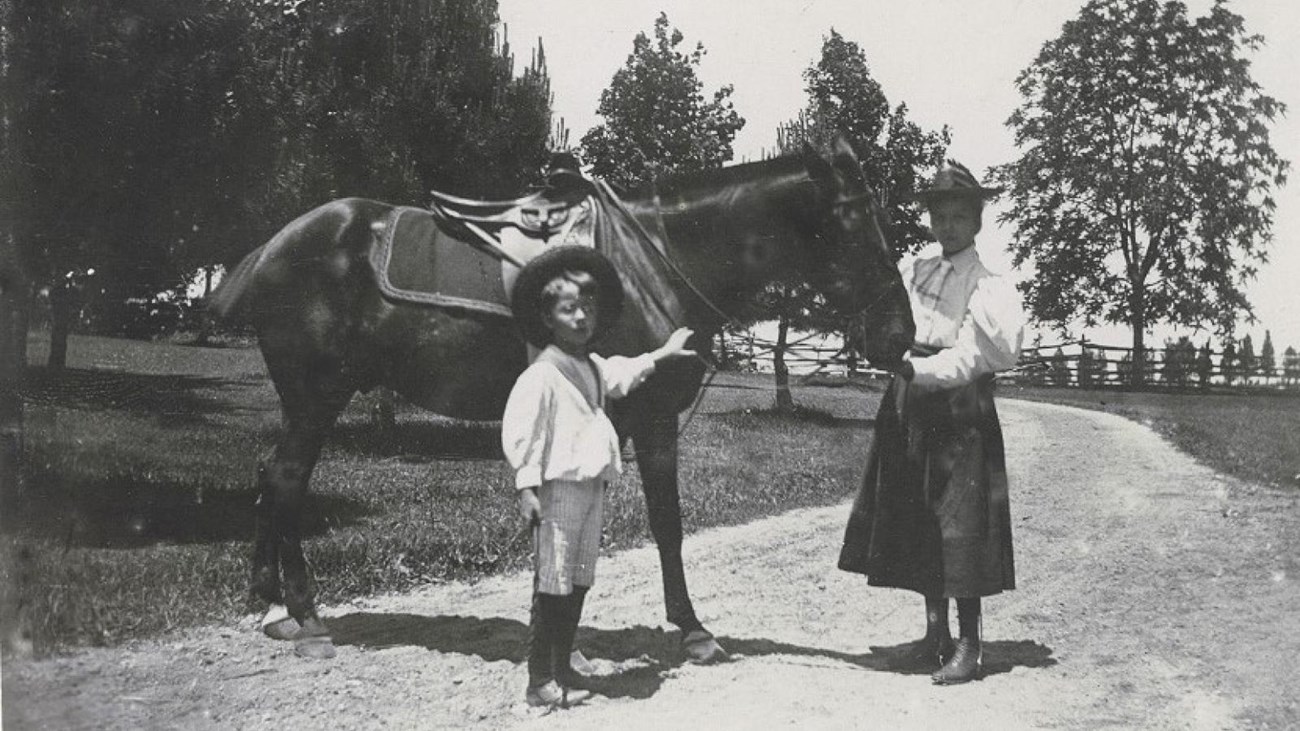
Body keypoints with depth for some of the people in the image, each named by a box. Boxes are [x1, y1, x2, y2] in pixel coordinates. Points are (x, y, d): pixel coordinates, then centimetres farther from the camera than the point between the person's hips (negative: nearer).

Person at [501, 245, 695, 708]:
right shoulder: (542, 374, -12)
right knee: (552, 584, -7)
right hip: (560, 486, -9)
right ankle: (539, 682, -1)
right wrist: (527, 487, -22)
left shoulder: (593, 368, 14)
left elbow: (622, 375, 37)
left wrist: (662, 353, 44)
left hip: (594, 484, 9)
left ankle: (562, 669, 21)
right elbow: (521, 432, -16)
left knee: (578, 582, 12)